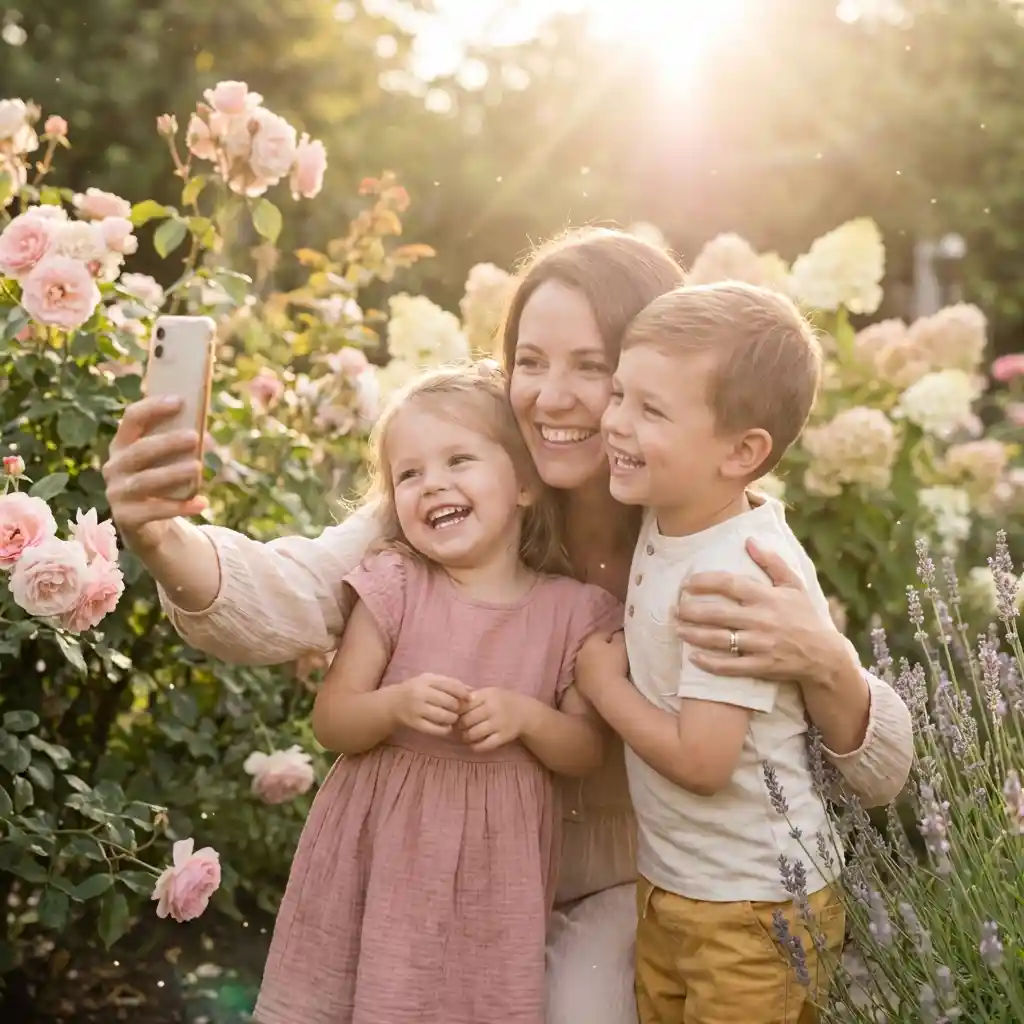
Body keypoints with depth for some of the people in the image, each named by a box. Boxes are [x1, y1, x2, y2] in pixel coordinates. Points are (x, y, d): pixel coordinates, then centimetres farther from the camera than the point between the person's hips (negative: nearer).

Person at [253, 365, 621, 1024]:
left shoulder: (570, 611, -3)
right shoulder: (394, 587, -5)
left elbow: (587, 753, 2)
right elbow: (331, 721, -2)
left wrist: (527, 717, -17)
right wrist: (395, 704, -21)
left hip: (496, 863, 1)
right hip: (382, 848, 0)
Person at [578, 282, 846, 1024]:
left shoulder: (741, 575, -26)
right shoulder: (668, 521, -2)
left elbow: (702, 759, -25)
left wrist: (604, 683, -13)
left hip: (753, 907, -8)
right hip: (667, 882, 8)